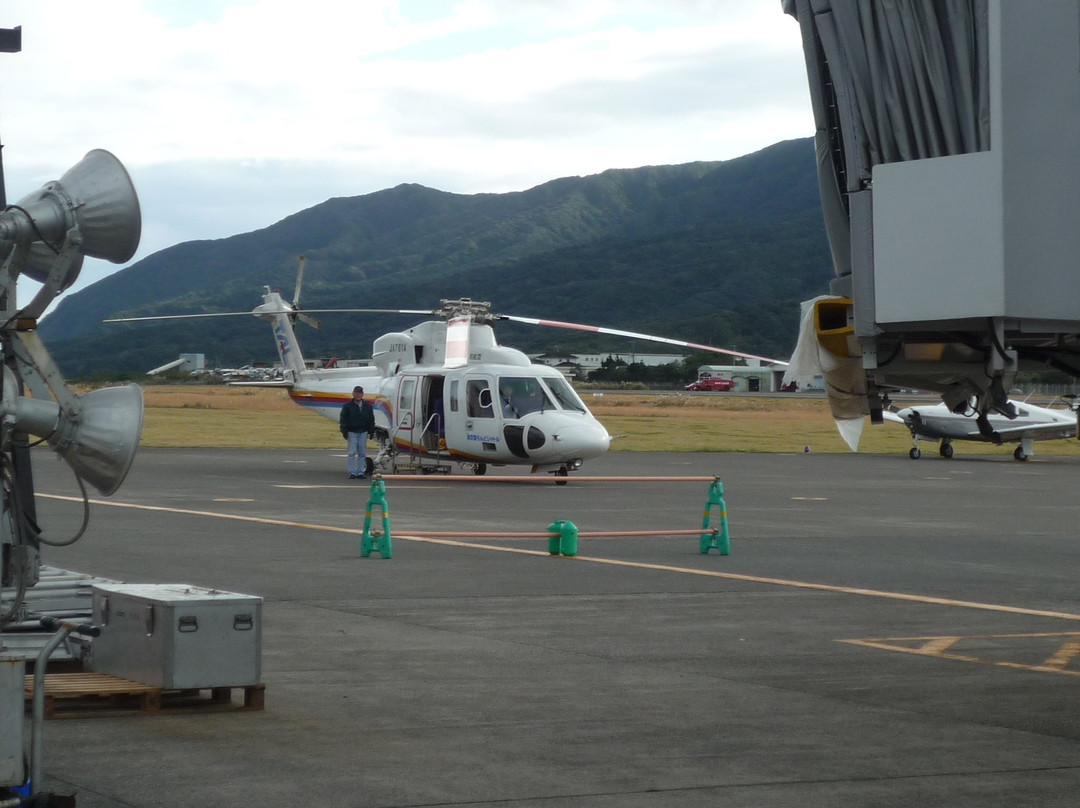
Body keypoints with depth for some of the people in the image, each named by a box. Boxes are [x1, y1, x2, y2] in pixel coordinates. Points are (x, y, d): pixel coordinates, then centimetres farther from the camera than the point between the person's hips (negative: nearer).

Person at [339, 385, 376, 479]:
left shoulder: (367, 406, 8)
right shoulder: (348, 406, -2)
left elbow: (371, 420, 12)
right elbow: (343, 420, -2)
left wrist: (372, 431, 6)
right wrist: (344, 432, -7)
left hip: (363, 432, 3)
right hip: (352, 432, -3)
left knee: (362, 453, 5)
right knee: (352, 453, -4)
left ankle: (361, 472, 10)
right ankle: (352, 472, -1)